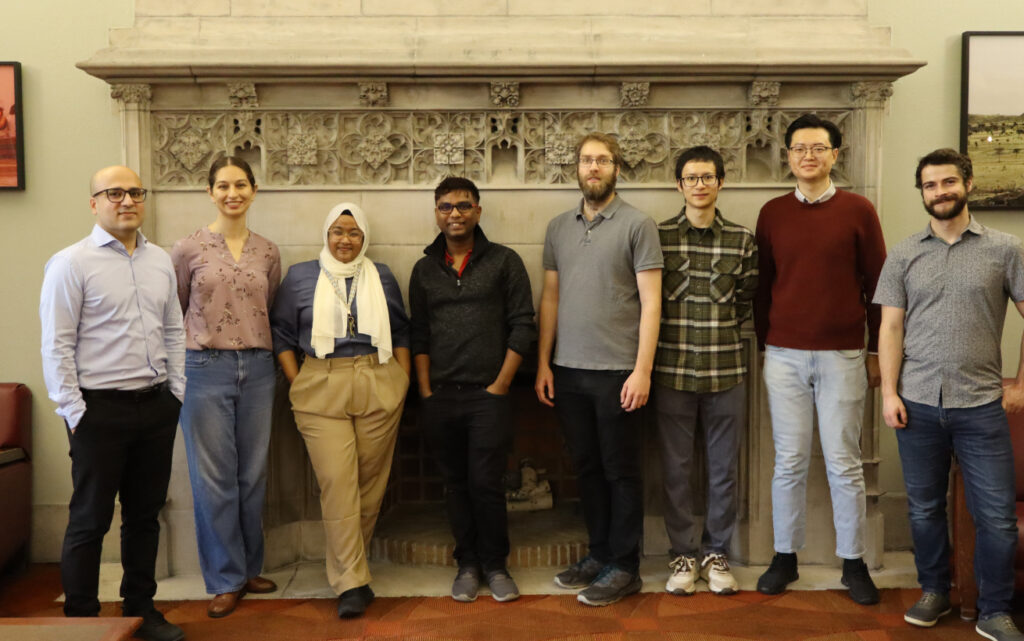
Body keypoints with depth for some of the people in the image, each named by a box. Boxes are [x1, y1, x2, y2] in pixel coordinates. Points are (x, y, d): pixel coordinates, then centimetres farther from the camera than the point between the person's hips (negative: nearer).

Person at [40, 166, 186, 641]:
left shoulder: (160, 261, 10)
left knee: (145, 514, 14)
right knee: (90, 520, 5)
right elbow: (56, 346, -9)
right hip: (101, 409, -5)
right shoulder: (71, 263, -7)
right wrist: (74, 410, -11)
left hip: (157, 406, 5)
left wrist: (177, 391, 9)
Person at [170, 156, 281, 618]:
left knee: (253, 475, 10)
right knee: (214, 478, 2)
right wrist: (185, 359, 1)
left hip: (257, 370, 3)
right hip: (206, 369, -3)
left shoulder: (267, 252, 6)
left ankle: (249, 568, 26)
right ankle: (225, 580, 16)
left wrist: (266, 353, 7)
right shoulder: (188, 249, -2)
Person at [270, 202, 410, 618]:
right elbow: (281, 334, 9)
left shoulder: (382, 277, 13)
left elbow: (401, 332, 17)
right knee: (337, 482, -9)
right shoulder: (300, 277, 9)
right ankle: (352, 583, -4)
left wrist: (403, 381, 7)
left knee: (370, 480, 4)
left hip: (380, 389, 2)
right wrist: (296, 384, 0)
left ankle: (347, 563, 22)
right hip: (321, 392, -2)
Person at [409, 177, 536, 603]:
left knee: (486, 483, -2)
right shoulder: (425, 270, 12)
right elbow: (419, 336, 11)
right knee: (455, 483, 9)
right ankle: (467, 564, 23)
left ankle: (495, 564, 16)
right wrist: (426, 392, 3)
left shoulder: (504, 262, 2)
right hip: (440, 396, 3)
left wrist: (499, 386, -7)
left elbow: (522, 328, -2)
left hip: (487, 395, -3)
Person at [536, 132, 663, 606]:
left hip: (618, 371, -5)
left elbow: (651, 302, -7)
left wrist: (642, 371, -13)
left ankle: (624, 568, 17)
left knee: (620, 471, 5)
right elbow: (550, 297, 12)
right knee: (586, 467, 14)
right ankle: (599, 553, 29)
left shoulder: (637, 225, -4)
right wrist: (543, 363, 7)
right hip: (568, 371, 5)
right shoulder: (558, 228, 11)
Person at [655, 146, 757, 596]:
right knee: (676, 468, 6)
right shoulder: (658, 236, 1)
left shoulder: (741, 240, 5)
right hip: (672, 369, -1)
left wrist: (724, 326, 6)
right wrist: (678, 329, 1)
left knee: (724, 469, 8)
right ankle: (684, 554, 21)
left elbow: (748, 297, 14)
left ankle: (717, 552, 24)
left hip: (726, 370, 1)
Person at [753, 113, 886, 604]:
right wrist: (764, 344, 9)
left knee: (844, 463, 5)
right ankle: (785, 558, 19)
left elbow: (876, 284, 4)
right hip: (784, 356, 1)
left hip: (842, 356, -1)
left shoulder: (858, 210, 1)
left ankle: (853, 563, 19)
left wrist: (876, 351, 4)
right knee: (789, 463, 7)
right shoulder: (772, 213, 6)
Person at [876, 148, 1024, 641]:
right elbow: (891, 328, 3)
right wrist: (889, 392, -4)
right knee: (924, 508, 12)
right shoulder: (904, 255, 6)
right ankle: (935, 593, 30)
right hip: (918, 403, 1)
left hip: (982, 405, -1)